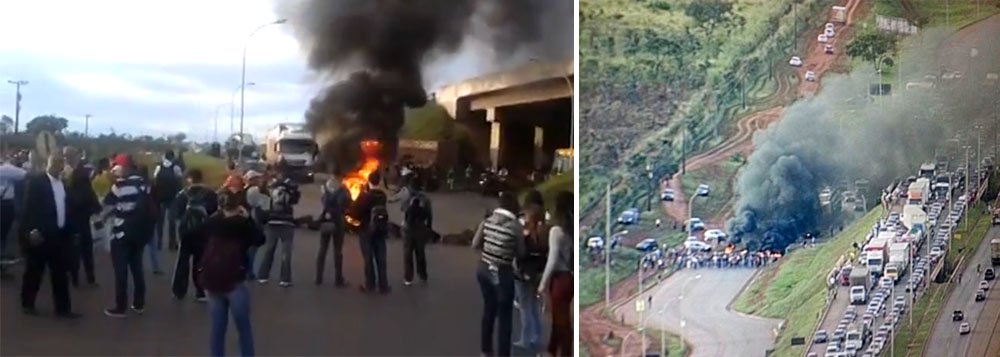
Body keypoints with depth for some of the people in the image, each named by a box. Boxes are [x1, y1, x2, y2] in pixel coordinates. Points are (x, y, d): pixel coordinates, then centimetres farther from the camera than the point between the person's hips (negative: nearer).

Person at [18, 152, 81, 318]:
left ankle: (63, 307, 13)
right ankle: (27, 304, 24)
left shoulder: (64, 183, 10)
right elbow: (28, 207, -12)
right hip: (39, 235, -5)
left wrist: (70, 232, 7)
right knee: (34, 272, 8)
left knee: (61, 273, 8)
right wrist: (32, 231, -18)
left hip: (60, 235, 5)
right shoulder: (36, 180, -8)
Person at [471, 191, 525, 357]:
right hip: (502, 273, -6)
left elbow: (475, 245, 3)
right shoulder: (516, 226, -14)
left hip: (483, 269, 6)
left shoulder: (487, 220, -2)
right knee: (504, 315, 8)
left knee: (489, 309, 21)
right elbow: (521, 253, -3)